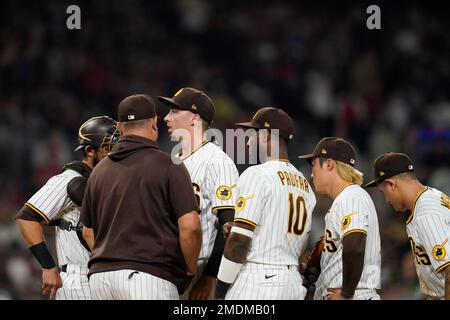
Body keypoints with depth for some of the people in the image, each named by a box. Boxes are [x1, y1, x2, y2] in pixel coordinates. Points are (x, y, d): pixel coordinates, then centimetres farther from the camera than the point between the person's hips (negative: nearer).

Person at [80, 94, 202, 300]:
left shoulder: (99, 170, 15)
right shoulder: (168, 165, -3)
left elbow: (88, 232, 20)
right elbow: (189, 226, -10)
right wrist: (190, 272, 3)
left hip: (100, 276, 6)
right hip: (150, 276, -6)